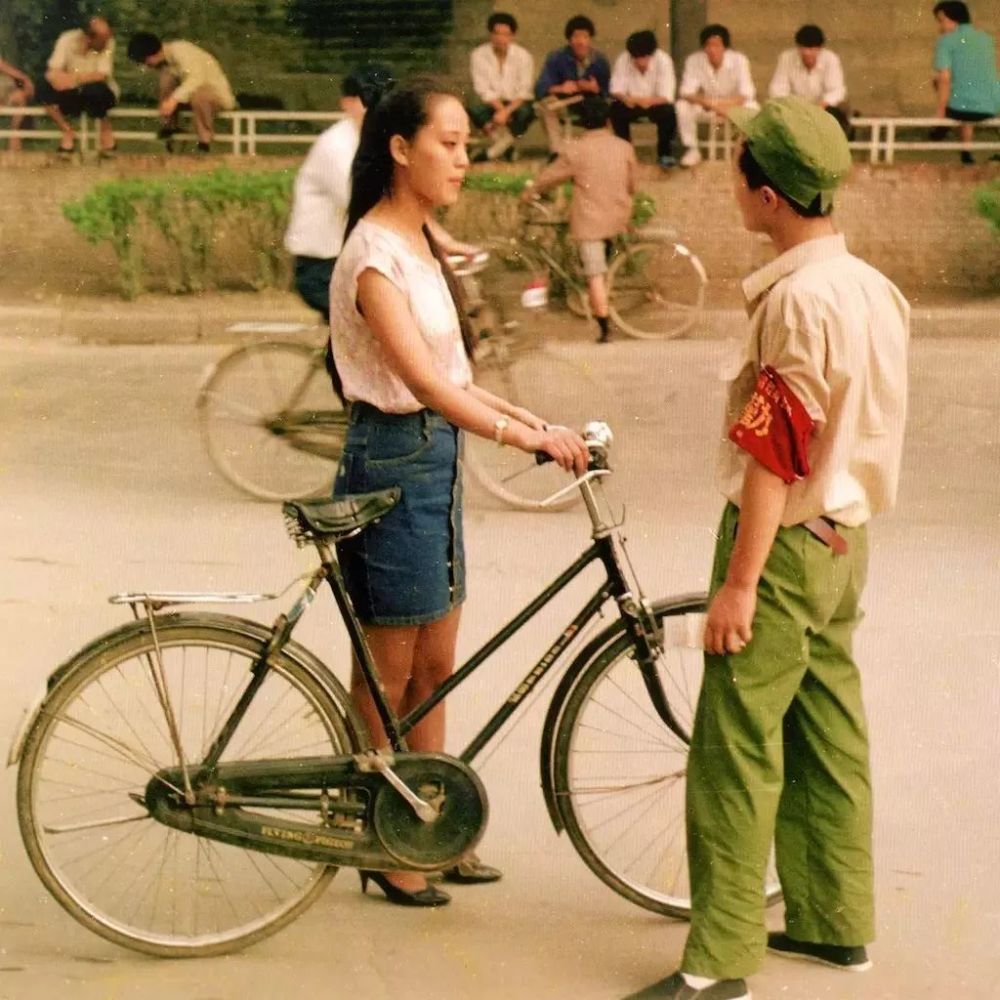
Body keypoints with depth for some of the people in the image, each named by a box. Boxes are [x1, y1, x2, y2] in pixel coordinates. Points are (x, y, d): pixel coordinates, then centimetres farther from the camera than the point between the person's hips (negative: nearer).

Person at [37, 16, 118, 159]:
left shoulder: (107, 42, -16)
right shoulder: (67, 39, -14)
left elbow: (102, 75, -23)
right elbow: (53, 72, -18)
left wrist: (75, 78, -36)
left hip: (97, 93, -1)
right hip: (72, 94, 1)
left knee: (95, 89, -37)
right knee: (44, 88, -27)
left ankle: (105, 130, -9)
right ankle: (67, 132, -11)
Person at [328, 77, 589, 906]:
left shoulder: (424, 246, 11)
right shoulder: (375, 255, -18)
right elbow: (422, 380, -27)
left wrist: (528, 418, 2)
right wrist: (526, 436, -32)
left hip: (436, 458, 9)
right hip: (393, 460, -9)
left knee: (435, 667, 14)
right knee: (388, 676, 2)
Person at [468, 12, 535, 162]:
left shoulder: (523, 55, -11)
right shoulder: (478, 55, -10)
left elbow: (524, 92, -13)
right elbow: (483, 89, -12)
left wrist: (506, 111, -28)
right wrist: (500, 109, -25)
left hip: (515, 103, 0)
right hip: (492, 103, 0)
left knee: (526, 111, -34)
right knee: (474, 109, -32)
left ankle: (496, 148, -14)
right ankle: (506, 143, -18)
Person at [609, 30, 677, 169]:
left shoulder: (663, 60, -23)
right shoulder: (623, 60, -19)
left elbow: (666, 97, -26)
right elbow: (616, 91, -17)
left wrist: (639, 100, -42)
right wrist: (625, 98, -42)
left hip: (655, 104, -1)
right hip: (632, 105, 1)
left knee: (668, 112, -31)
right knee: (616, 109, -28)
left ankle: (664, 153, -8)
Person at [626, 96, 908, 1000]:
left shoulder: (799, 297, -21)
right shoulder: (873, 287, 8)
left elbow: (772, 454, -22)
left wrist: (738, 581, -19)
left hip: (786, 543, -9)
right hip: (846, 539, 9)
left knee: (736, 751, -5)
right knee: (827, 736, 16)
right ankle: (835, 921, 24)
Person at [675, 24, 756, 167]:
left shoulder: (739, 60, -25)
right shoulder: (693, 61, -22)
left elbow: (746, 95, -26)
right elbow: (686, 93, -23)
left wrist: (724, 106, -42)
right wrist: (711, 104, -40)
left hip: (733, 103, -1)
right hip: (707, 101, 2)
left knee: (751, 108, -33)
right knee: (682, 106, -26)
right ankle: (691, 149, -8)